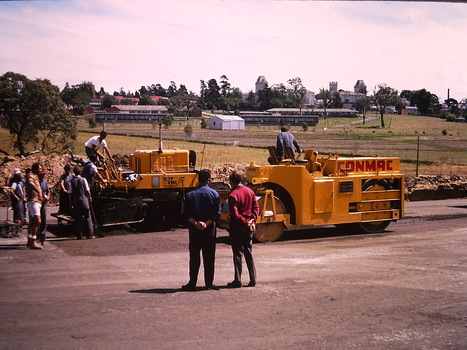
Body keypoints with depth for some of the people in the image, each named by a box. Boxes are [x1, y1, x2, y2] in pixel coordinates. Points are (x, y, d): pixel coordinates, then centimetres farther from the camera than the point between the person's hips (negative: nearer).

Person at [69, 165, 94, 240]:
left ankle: (79, 235, 6)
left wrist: (71, 203, 6)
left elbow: (70, 193, -1)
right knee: (88, 218, 6)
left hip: (76, 202, 1)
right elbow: (88, 191, -6)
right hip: (84, 201, -1)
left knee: (77, 219, 6)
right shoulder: (83, 179, -4)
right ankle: (90, 234, 6)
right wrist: (89, 198, 11)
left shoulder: (72, 181, -1)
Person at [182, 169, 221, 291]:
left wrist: (195, 223, -13)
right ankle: (209, 283, 9)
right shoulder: (214, 194, -2)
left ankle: (192, 283, 8)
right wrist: (207, 223, -14)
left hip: (194, 229, 1)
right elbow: (217, 213, -10)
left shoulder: (190, 195, 1)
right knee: (209, 257, 6)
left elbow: (186, 214, -6)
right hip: (210, 230, -1)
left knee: (194, 256, 6)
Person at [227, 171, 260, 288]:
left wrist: (246, 222, -13)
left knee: (238, 253, 1)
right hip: (248, 227, 6)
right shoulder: (250, 191, 5)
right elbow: (256, 207, 5)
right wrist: (252, 221, -2)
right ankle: (253, 279, 13)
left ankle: (237, 281, 4)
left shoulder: (233, 195, -16)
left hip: (237, 227, -6)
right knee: (248, 252, 12)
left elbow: (234, 214, -21)